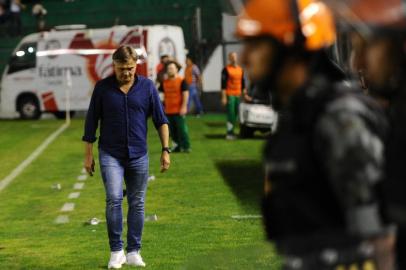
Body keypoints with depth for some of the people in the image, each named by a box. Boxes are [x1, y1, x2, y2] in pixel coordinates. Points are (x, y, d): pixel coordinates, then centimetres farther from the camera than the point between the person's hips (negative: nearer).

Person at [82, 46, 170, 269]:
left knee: (137, 204, 5)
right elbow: (91, 122, 4)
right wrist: (88, 154, 3)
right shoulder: (102, 88, -1)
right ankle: (116, 251, -6)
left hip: (138, 154, 2)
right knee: (114, 199, -15)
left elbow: (161, 120, 5)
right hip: (110, 154, -2)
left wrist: (165, 150, -1)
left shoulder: (147, 87, 1)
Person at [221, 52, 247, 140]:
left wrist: (244, 93, 16)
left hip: (238, 95, 6)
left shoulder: (240, 69, 13)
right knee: (231, 114, -10)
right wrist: (223, 97, -13)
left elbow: (243, 83, 21)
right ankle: (229, 132, -8)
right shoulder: (226, 69, -5)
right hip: (229, 95, -6)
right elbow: (223, 84, -8)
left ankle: (231, 130, 17)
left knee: (236, 114, 8)